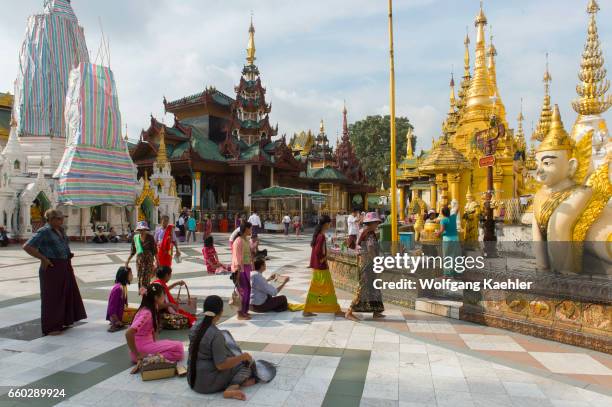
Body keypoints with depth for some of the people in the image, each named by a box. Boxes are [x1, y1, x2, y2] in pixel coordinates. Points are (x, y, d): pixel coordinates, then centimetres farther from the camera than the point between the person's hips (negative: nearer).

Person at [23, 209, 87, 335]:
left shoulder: (60, 230, 12)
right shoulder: (44, 231, -13)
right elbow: (27, 247, -18)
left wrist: (68, 255, 14)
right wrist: (43, 258, -17)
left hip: (65, 268, 9)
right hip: (52, 268, -8)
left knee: (66, 294, 15)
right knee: (52, 297, 0)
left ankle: (62, 322, 29)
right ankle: (50, 328, 11)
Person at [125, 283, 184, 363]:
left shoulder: (152, 310, 7)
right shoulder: (146, 313, -22)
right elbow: (129, 333, -30)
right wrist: (136, 355, -23)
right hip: (142, 348, -9)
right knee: (179, 348, -13)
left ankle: (152, 356, 7)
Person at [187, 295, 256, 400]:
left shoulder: (195, 327, 0)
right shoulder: (216, 334, -23)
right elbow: (221, 365, -24)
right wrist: (243, 356, -17)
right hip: (208, 384, -8)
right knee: (246, 363, 5)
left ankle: (237, 383, -7)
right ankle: (232, 388, -18)